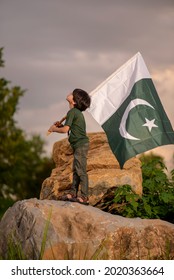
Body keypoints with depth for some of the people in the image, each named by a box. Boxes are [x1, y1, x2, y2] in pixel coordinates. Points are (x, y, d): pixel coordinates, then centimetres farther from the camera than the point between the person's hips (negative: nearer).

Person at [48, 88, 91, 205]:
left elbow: (65, 129, -16)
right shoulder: (78, 112, 18)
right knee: (76, 170, 13)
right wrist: (59, 125, 14)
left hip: (81, 144, -10)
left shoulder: (72, 112, -12)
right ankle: (73, 193, 18)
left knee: (81, 171, -11)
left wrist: (54, 129, 2)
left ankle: (84, 197, -13)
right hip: (81, 144, 10)